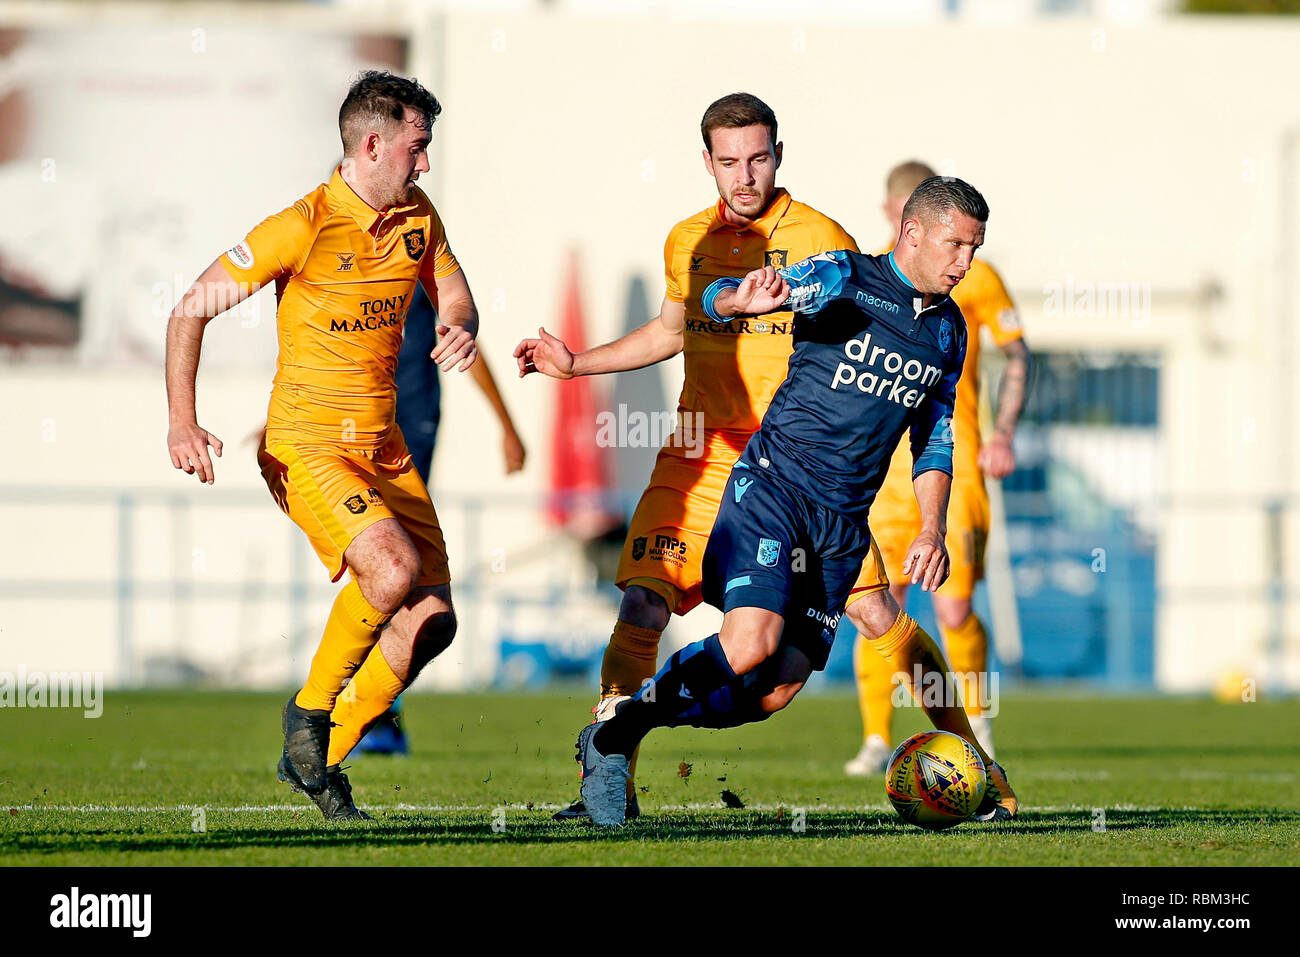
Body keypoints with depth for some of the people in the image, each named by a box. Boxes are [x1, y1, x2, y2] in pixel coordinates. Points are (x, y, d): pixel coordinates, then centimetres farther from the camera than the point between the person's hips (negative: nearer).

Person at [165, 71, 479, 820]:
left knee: (433, 619, -2)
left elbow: (455, 297, 17)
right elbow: (192, 310, -10)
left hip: (384, 446, 7)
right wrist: (183, 422, -19)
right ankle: (310, 710, -5)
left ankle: (322, 761, 14)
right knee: (394, 569, -29)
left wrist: (462, 330, -9)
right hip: (306, 445, -7)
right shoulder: (304, 227, -14)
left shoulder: (419, 218, 6)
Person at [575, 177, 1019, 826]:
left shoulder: (949, 332, 14)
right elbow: (716, 300, -13)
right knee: (750, 647, -25)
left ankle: (631, 729, 14)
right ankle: (611, 738, -6)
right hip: (773, 486, -6)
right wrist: (742, 300, -37)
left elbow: (934, 441, 23)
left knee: (776, 690, -5)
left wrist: (932, 531, 8)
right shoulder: (843, 278, -6)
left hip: (845, 523, 6)